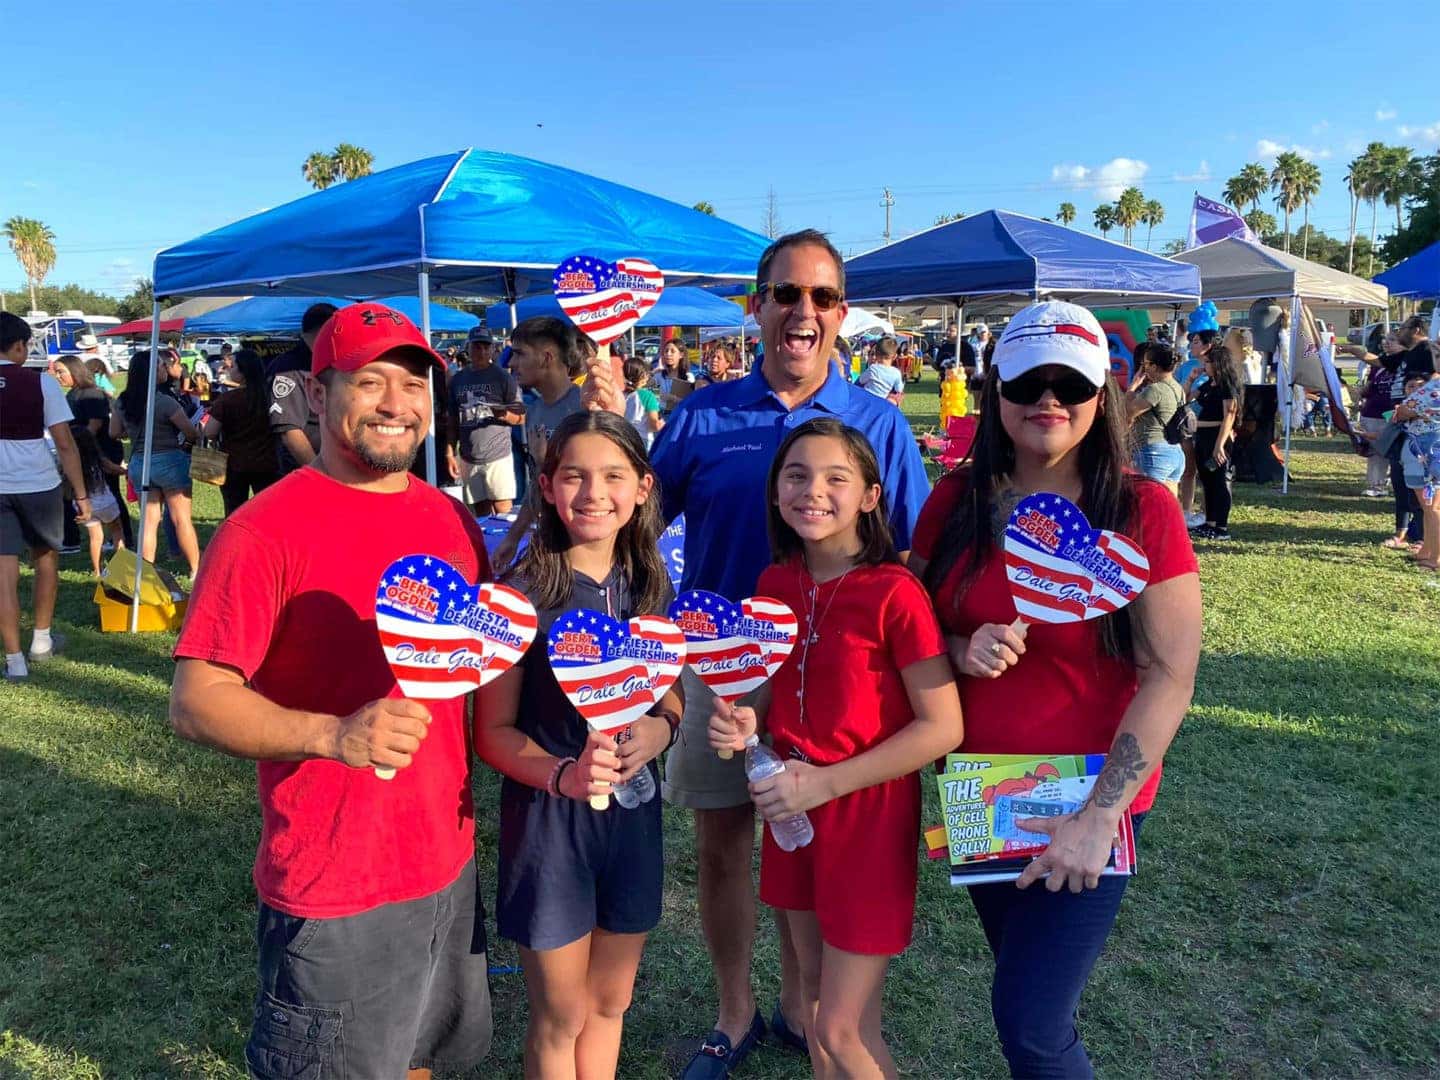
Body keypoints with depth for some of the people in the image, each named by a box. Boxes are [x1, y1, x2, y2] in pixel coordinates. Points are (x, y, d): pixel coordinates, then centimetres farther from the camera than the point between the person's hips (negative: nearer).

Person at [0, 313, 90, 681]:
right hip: (39, 485, -1)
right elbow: (65, 444, -8)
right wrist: (81, 493, -4)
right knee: (46, 557, 20)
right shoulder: (40, 382, -5)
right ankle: (41, 640, 30)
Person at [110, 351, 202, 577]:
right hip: (169, 462, -5)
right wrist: (200, 435, 11)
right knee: (182, 519, 3)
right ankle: (196, 569, 10)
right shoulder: (165, 402, -18)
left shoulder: (121, 402, 0)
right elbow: (191, 433, -11)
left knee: (149, 519, 10)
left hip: (138, 463, 5)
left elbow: (114, 433, 12)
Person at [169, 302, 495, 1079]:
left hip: (447, 863, 6)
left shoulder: (452, 520, 4)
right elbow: (196, 703, -17)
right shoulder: (264, 530, -15)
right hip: (333, 892, -6)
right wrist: (333, 735, -32)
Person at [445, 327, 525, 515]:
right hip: (468, 459, 4)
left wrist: (504, 414, -22)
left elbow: (521, 418, -2)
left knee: (503, 512, -5)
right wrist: (450, 453, 9)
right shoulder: (457, 379, 10)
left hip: (498, 456, -4)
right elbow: (453, 420, 15)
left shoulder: (503, 377, -1)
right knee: (481, 512, 10)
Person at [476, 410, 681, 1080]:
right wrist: (562, 774, -29)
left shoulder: (651, 585, -1)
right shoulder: (523, 595, -15)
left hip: (633, 811, 4)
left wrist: (661, 728, -12)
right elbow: (493, 732, -12)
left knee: (609, 1003, 21)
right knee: (560, 1017, 14)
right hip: (547, 817, -4)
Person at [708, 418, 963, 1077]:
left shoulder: (894, 593, -18)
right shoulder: (776, 583, 0)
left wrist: (824, 783, -19)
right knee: (813, 989, 21)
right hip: (791, 807, 6)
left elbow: (943, 728, -17)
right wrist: (747, 721, -8)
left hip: (869, 811, -6)